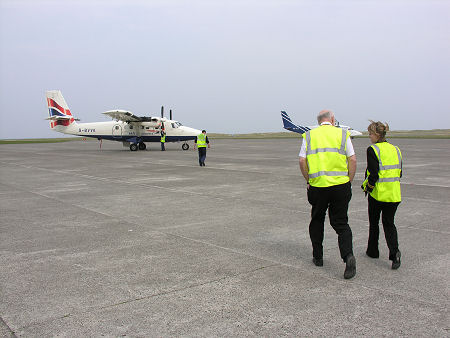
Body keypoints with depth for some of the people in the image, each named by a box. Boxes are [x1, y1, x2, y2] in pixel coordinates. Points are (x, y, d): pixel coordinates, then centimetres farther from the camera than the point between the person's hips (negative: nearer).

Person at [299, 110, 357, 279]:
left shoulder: (309, 135, 7)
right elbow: (352, 160, -1)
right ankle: (348, 256, -13)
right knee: (341, 223, 7)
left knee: (317, 221, 18)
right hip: (341, 185, 0)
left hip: (317, 186, 0)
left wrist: (308, 180, 11)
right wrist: (349, 181, 7)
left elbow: (302, 161, 0)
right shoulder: (343, 134, 5)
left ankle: (318, 257, 25)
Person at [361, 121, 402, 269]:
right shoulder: (395, 149, 8)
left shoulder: (373, 150, -11)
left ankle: (373, 251, 27)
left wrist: (367, 186, -1)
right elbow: (399, 173, 12)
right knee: (389, 223, 11)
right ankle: (394, 252, -9)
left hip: (378, 193, -5)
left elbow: (373, 175, -17)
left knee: (373, 222, 14)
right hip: (394, 194, 5)